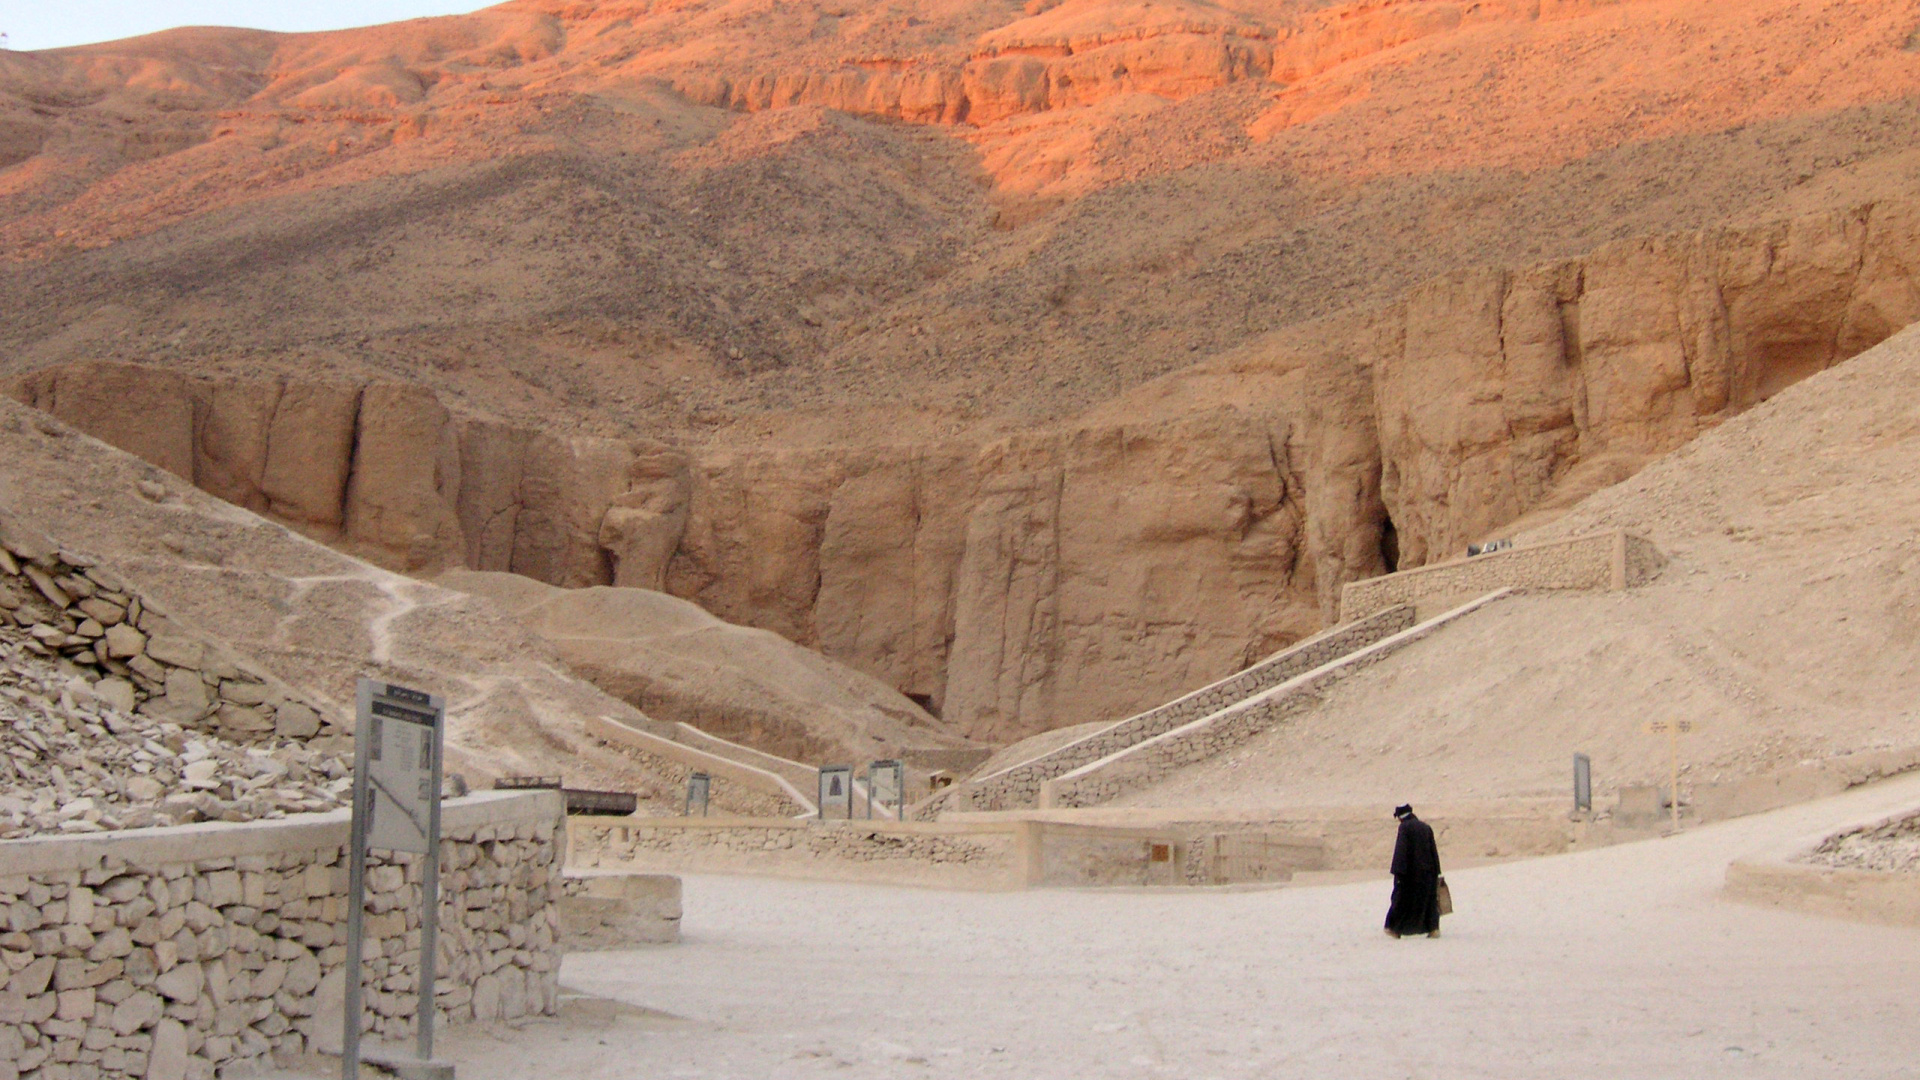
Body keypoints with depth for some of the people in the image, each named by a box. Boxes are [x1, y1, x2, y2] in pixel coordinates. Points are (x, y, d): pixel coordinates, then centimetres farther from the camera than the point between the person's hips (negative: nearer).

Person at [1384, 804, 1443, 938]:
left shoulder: (1404, 827, -8)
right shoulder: (1426, 827, 9)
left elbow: (1400, 850, -15)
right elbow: (1434, 850, 10)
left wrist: (1398, 872, -16)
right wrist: (1436, 872, 14)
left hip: (1410, 871, -4)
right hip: (1427, 871, 4)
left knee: (1403, 897, 5)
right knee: (1429, 898, 9)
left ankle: (1395, 928, 11)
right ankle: (1433, 928, 0)